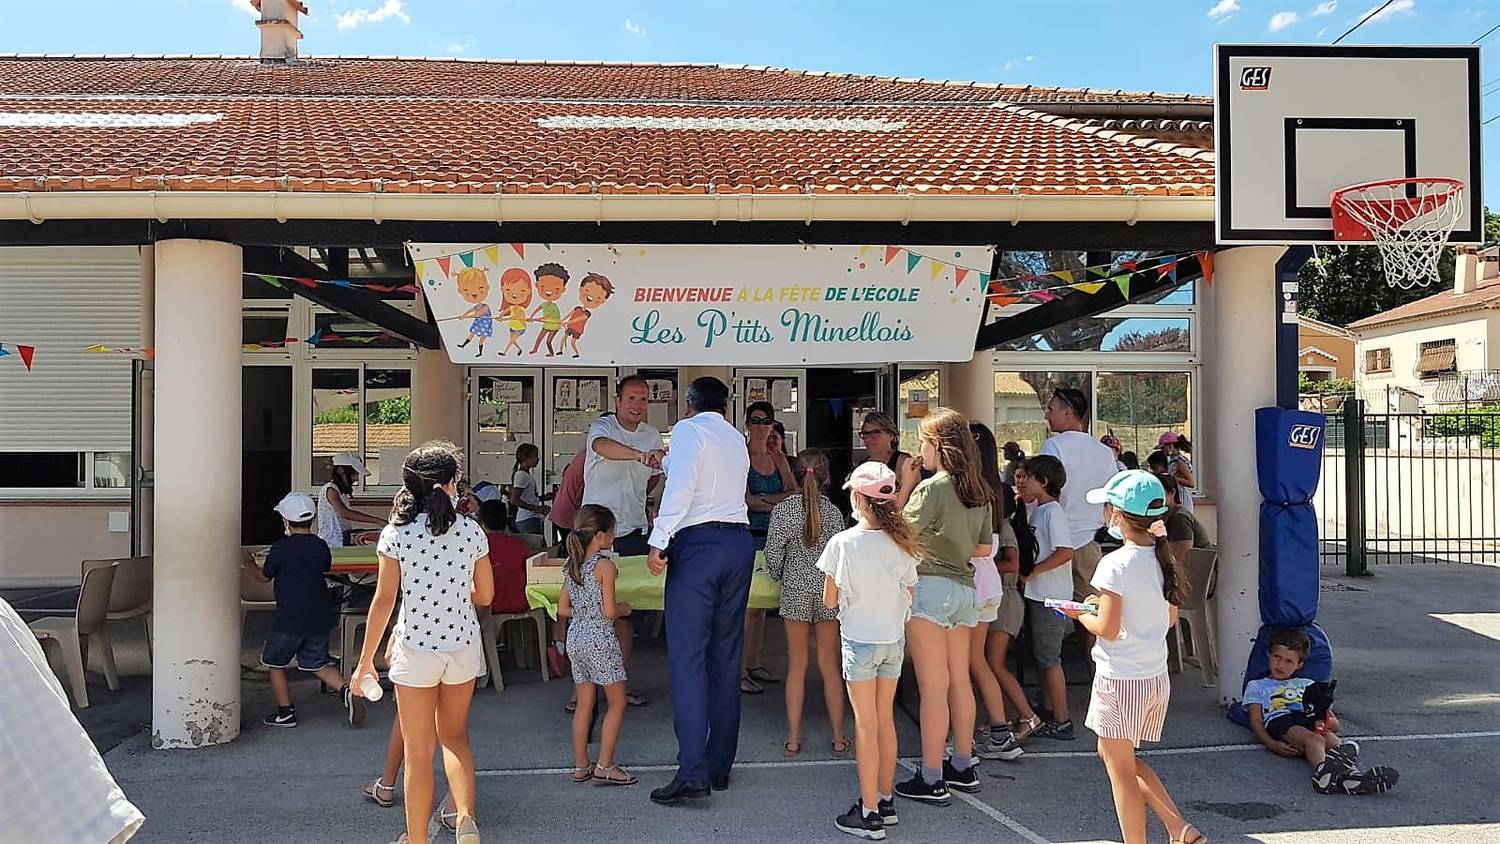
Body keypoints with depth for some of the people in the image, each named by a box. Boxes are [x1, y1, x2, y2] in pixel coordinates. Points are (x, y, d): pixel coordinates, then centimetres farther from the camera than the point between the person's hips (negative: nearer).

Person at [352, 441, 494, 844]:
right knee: (455, 736, 22)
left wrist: (365, 660, -2)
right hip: (463, 648, 2)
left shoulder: (396, 532, -9)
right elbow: (486, 595, 4)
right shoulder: (472, 531, -4)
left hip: (415, 650, -2)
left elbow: (384, 599, -9)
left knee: (419, 753, 10)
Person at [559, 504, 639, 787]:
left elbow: (563, 609, 10)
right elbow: (609, 611, -17)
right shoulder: (605, 565, -14)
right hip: (600, 639, -7)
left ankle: (580, 766, 19)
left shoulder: (572, 566, 7)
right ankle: (605, 766, 4)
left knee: (584, 704, 13)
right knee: (617, 703, 4)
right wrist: (624, 608, 2)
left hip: (575, 638, 7)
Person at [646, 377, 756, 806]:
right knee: (725, 657, 10)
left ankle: (693, 773, -13)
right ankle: (719, 766, 14)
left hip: (698, 543, -7)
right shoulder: (737, 438, 21)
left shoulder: (688, 430, 0)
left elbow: (680, 486, -16)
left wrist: (658, 541, -16)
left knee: (687, 657, -8)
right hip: (739, 541, 7)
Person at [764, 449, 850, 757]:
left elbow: (773, 553, -8)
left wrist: (778, 576, 11)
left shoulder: (783, 509, -8)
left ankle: (793, 739, 11)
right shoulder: (833, 511, -4)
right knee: (829, 665, 10)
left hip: (796, 591, -1)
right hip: (827, 590, 1)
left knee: (797, 666, 7)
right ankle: (839, 737, 16)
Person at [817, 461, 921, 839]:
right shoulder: (901, 542, -4)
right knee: (885, 719, 15)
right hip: (894, 641, 4)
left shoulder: (843, 542, -16)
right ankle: (886, 801, 26)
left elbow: (830, 600, -8)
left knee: (866, 724, 2)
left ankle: (869, 813, 7)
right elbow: (911, 596, 3)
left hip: (860, 641, -4)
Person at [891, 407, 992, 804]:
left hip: (930, 588, -8)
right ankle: (963, 767, 26)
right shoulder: (979, 491, 9)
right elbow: (984, 548, 16)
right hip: (965, 589, 8)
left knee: (933, 687, -3)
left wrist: (906, 485, -3)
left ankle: (931, 780, 2)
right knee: (959, 681, 15)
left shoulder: (931, 487, -14)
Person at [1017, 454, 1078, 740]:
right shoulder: (1038, 510, 12)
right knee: (1045, 657, 17)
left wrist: (1033, 571, -19)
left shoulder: (1053, 511, -16)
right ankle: (1049, 714, 28)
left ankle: (1062, 722, 6)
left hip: (1051, 598, -10)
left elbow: (1066, 552, -25)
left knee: (1049, 659, -2)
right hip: (1039, 595, 10)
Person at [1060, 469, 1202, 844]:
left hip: (1120, 680, -8)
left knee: (1120, 769, 6)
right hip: (1157, 677, 8)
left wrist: (1080, 614, 1)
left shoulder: (1115, 564, -18)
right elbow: (1170, 617, 14)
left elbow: (1107, 629, -18)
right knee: (1122, 758, 22)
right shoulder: (1163, 559, 4)